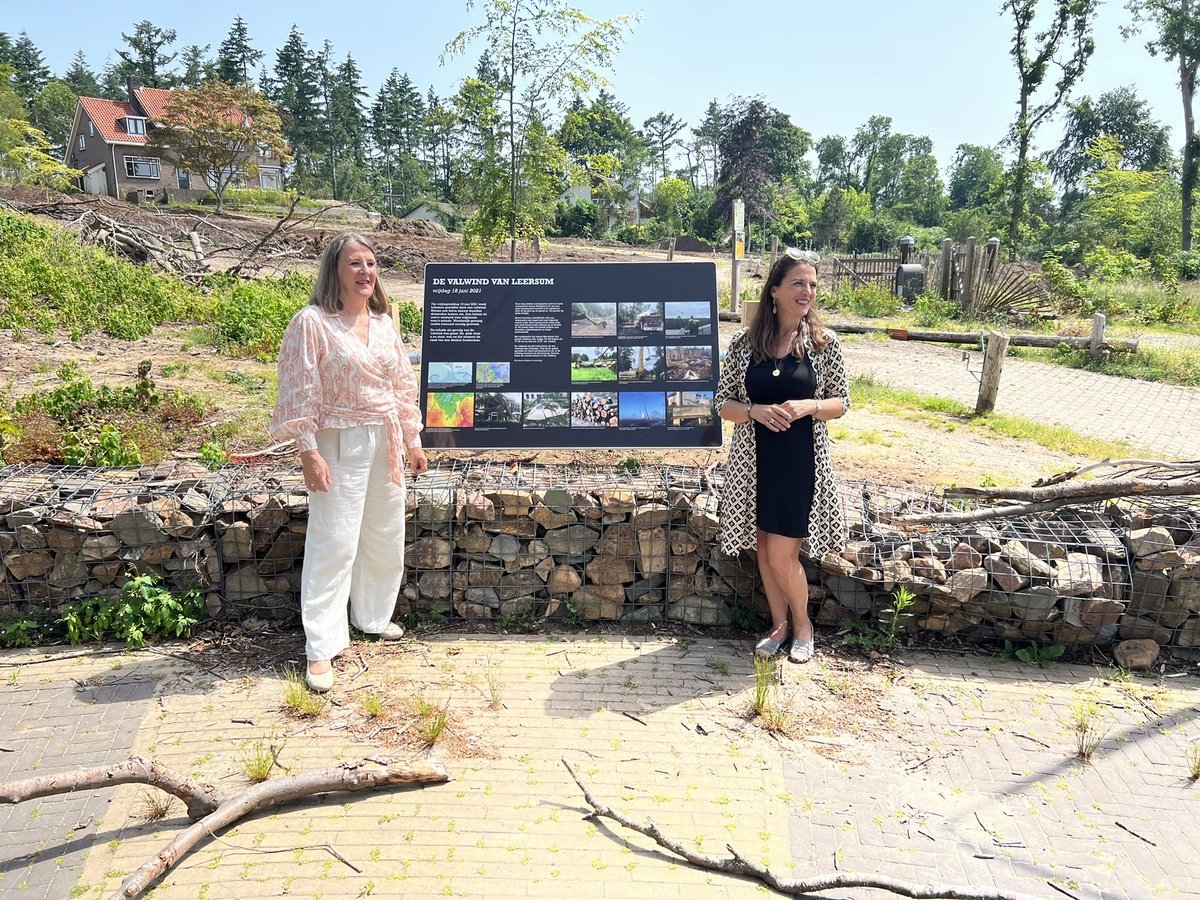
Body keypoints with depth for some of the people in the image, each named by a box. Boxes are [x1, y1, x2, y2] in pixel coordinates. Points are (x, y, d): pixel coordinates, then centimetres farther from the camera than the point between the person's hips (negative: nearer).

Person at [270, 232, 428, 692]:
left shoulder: (383, 322, 9)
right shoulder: (312, 322, -10)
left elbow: (403, 385, 14)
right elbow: (300, 394, -12)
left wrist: (413, 440, 14)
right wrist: (309, 452, -17)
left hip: (385, 443, 7)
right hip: (339, 445, -7)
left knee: (385, 536, 16)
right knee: (333, 542, -6)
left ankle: (373, 615, 37)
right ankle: (321, 649, 1)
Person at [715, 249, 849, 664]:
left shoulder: (825, 343, -4)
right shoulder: (745, 342, -2)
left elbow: (841, 403, 2)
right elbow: (723, 402, 2)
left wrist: (807, 405, -18)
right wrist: (754, 410, -18)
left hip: (800, 462, -2)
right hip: (754, 461, 2)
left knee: (782, 556, -2)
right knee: (764, 549, 13)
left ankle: (802, 623, 26)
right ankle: (779, 624, 35)